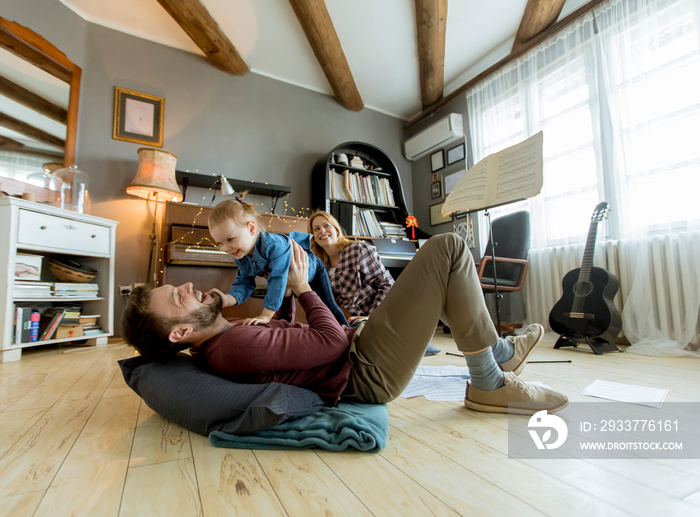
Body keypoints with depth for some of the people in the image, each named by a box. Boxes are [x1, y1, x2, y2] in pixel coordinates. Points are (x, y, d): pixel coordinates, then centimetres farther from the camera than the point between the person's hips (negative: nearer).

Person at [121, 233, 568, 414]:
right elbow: (332, 340, -22)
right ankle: (490, 384, -1)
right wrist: (303, 286, -8)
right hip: (371, 373, -10)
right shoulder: (234, 346, -25)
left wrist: (287, 288, 8)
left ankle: (499, 353, 28)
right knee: (448, 248, -12)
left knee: (436, 276, 24)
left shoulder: (219, 342, 8)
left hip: (357, 355, 10)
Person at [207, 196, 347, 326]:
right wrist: (228, 299, -39)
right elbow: (243, 283, -18)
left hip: (312, 269, -6)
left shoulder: (275, 245, -47)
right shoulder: (240, 257, -20)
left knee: (329, 305, 8)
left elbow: (277, 280, -48)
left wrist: (266, 315, -47)